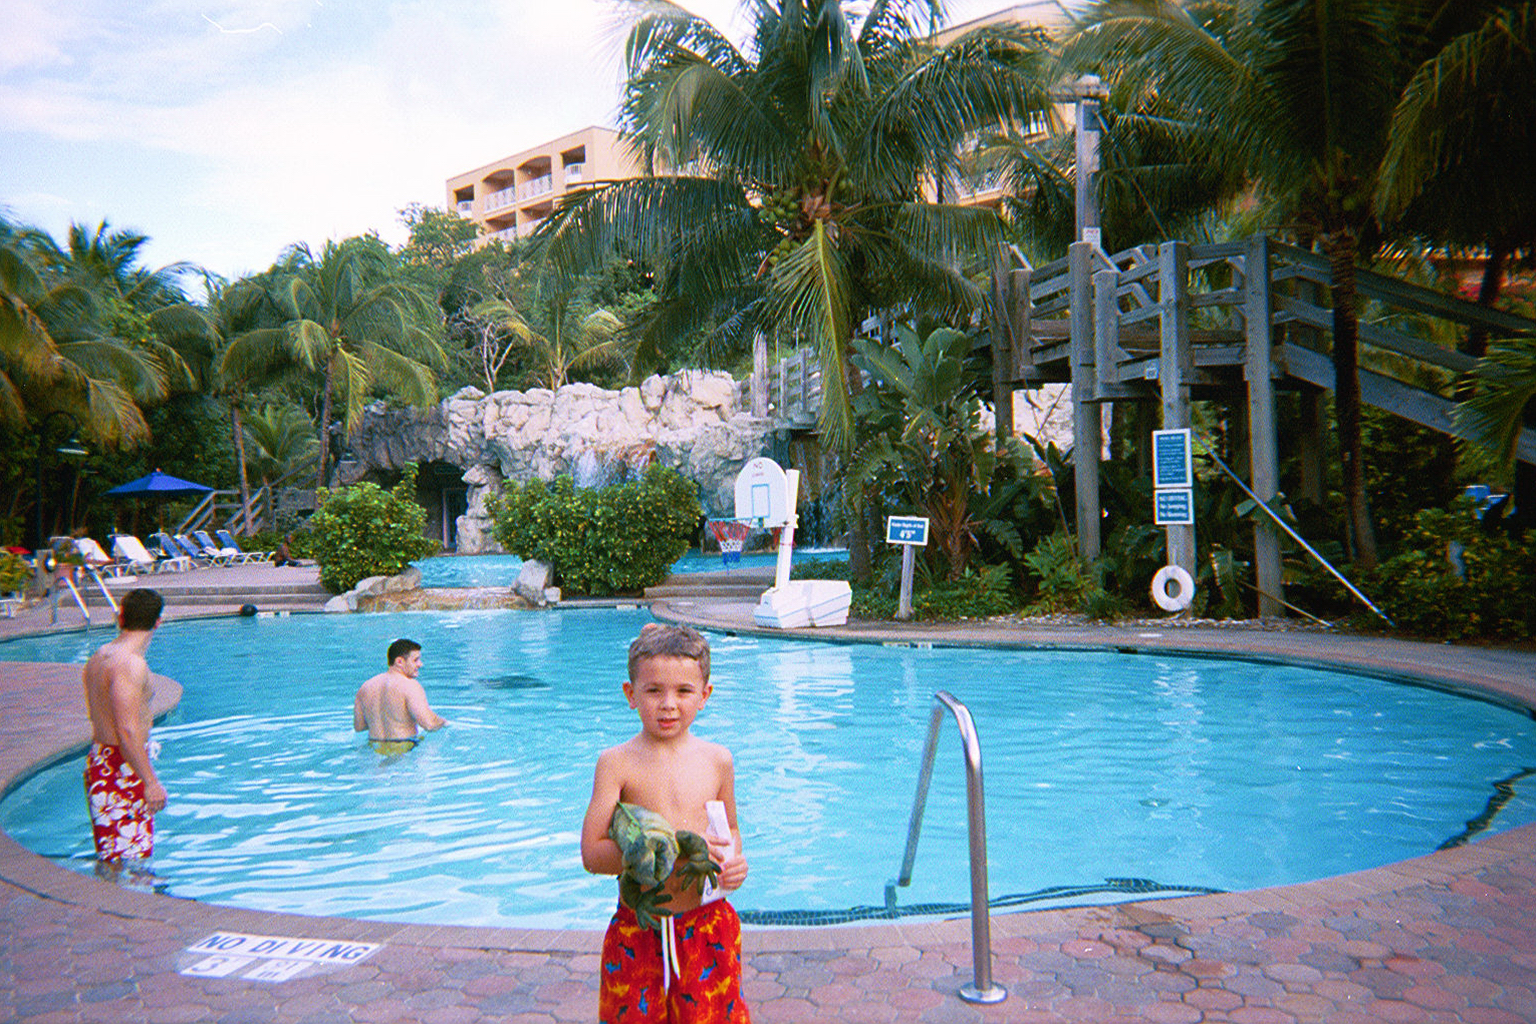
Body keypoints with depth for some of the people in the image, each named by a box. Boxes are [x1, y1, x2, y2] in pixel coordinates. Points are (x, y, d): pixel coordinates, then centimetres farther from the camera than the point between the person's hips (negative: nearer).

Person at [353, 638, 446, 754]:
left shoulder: (365, 687, 10)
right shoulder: (410, 686, -13)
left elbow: (358, 726, 16)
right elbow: (429, 723, -22)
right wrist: (444, 722, 1)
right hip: (404, 751, -7)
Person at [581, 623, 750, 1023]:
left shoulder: (717, 760, 2)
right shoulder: (616, 763, -8)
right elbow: (591, 854, -12)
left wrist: (735, 862, -4)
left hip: (708, 924, 2)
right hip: (637, 930, -1)